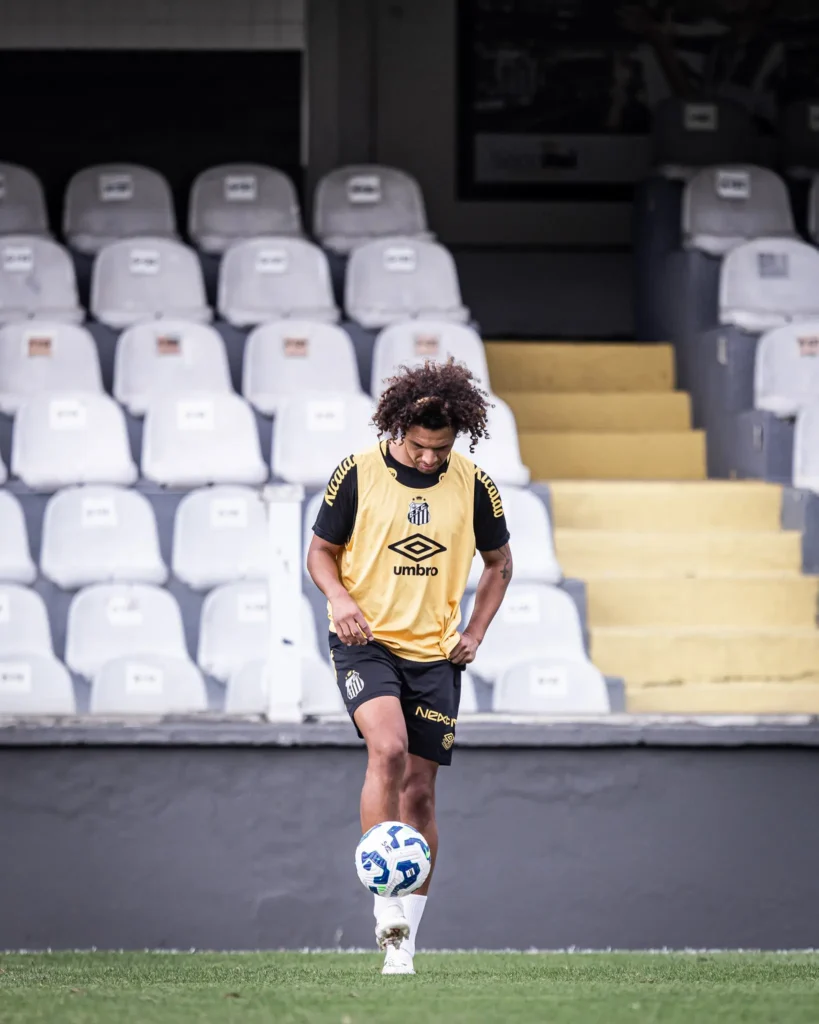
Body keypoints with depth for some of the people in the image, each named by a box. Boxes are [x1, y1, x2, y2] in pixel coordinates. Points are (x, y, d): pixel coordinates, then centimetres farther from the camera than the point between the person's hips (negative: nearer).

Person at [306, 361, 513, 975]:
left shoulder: (473, 486, 0)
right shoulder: (359, 475, -6)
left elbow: (499, 562, 15)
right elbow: (321, 551, 4)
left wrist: (475, 632, 3)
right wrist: (339, 597, -16)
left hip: (435, 653, 3)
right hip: (366, 642, -3)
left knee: (419, 792, 3)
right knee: (388, 748, -28)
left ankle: (402, 943, 11)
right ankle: (386, 900, -24)